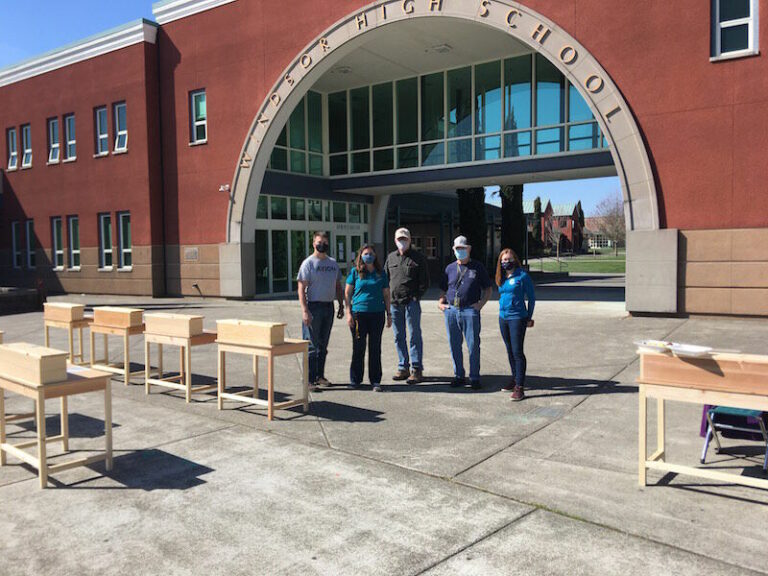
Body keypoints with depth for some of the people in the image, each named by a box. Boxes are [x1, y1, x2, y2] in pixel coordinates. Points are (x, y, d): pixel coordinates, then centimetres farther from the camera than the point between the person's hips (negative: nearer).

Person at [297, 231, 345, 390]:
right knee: (311, 345, -5)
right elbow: (301, 289, -11)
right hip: (313, 306, -6)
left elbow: (338, 286, 20)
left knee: (323, 345, 12)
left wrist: (341, 306, 13)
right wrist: (305, 311, -20)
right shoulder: (308, 263, -5)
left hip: (329, 306, 6)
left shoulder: (333, 263, 14)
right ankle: (309, 379, -1)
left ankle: (320, 376, 22)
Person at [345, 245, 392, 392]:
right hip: (359, 313, -2)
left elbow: (386, 295, 14)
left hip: (377, 314, 2)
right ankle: (355, 380, 17)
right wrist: (348, 313, -3)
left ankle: (375, 381, 14)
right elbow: (347, 293, 4)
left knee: (375, 348, 6)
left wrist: (389, 314, 10)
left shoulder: (381, 273, 10)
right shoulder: (355, 272, 4)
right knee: (358, 348, 4)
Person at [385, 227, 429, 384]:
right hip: (394, 303, 5)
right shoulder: (391, 257, 15)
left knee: (415, 336, -2)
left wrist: (416, 296, -10)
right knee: (399, 337, 10)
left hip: (411, 302, -5)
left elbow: (425, 281, 0)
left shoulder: (418, 257, 2)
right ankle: (403, 367, 19)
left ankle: (416, 369, 2)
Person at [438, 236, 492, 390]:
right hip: (451, 311, 3)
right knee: (454, 346, 7)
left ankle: (474, 377, 8)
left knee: (473, 345, -3)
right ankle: (459, 376, 19)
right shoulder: (450, 268, 16)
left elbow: (487, 289, 11)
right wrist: (440, 302, 4)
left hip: (470, 311, -3)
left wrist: (481, 303, -4)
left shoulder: (478, 267, 8)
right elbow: (443, 290, 22)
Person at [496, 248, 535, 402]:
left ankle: (519, 387, -5)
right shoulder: (502, 278, 10)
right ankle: (515, 379, 28)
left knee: (517, 352, -7)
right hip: (503, 318, 7)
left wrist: (529, 318, -1)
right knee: (510, 351, 15)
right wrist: (502, 310, 15)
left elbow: (531, 297, -3)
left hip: (517, 318, -7)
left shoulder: (522, 276, -8)